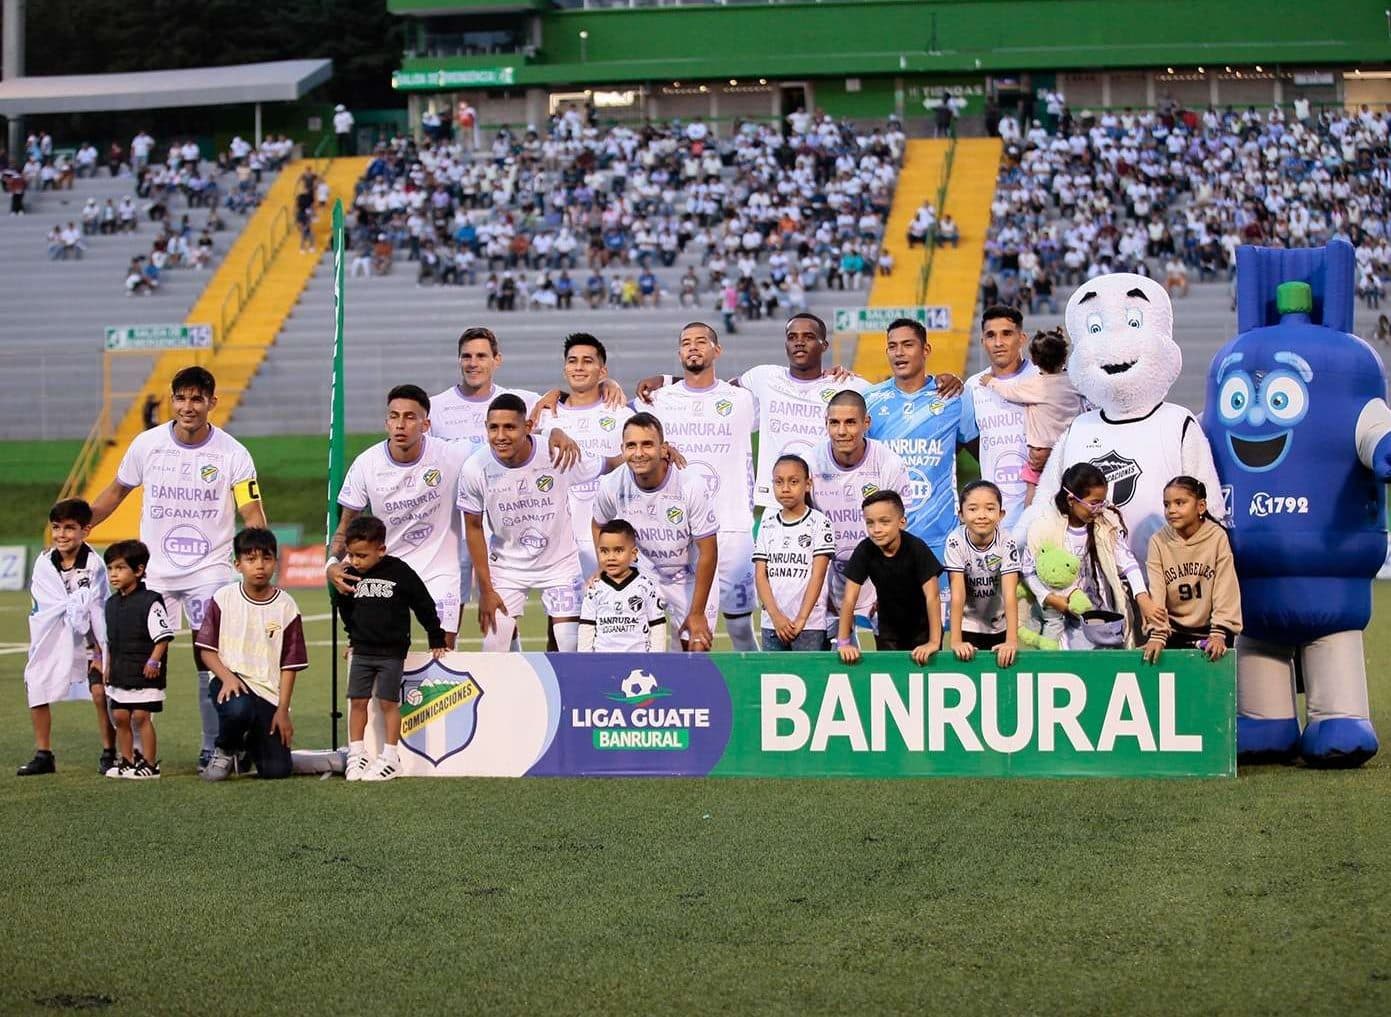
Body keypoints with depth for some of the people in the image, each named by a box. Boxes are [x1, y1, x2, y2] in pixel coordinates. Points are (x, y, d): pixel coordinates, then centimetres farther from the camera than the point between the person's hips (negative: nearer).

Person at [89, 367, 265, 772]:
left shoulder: (232, 453, -6)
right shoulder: (147, 444, 1)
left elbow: (252, 514, -7)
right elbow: (117, 490, 16)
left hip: (210, 572, -2)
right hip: (153, 572, 2)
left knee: (211, 660, -7)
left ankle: (213, 749, 1)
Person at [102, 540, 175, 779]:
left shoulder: (150, 601, -13)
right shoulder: (112, 603, 11)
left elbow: (164, 636, -13)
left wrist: (153, 661, -18)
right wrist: (108, 666, 18)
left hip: (144, 673, -7)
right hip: (119, 674, 7)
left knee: (141, 716, -6)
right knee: (120, 716, 9)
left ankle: (150, 764, 0)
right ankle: (126, 760, 19)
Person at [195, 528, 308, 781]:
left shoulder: (286, 607, -1)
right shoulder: (224, 599, -1)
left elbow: (289, 665, 1)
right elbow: (207, 650, 0)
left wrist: (283, 710, -5)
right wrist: (226, 677, -18)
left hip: (269, 691, 1)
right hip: (230, 680, -1)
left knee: (276, 770, -9)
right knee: (238, 709, -39)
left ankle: (251, 744, 27)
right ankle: (224, 751, -4)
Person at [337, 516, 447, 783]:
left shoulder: (400, 573, -11)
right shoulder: (350, 577, 0)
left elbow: (424, 605, -2)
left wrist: (436, 640, 3)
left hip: (392, 651, -4)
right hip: (362, 651, 4)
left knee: (388, 702, -3)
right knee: (357, 701, 1)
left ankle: (390, 759, 2)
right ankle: (356, 755, 9)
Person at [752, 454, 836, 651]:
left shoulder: (819, 523, -2)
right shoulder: (768, 525, 9)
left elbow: (817, 575, -8)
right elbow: (760, 575, 3)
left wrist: (801, 619, -15)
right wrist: (776, 616, -10)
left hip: (810, 625, -4)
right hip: (772, 624, 4)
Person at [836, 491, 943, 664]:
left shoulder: (917, 548, -27)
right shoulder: (864, 550, -20)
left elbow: (932, 596, -32)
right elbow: (850, 598, -21)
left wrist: (934, 642, -40)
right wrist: (844, 642, -29)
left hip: (922, 625, -2)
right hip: (888, 626, 2)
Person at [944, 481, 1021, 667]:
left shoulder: (1007, 544, -21)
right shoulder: (956, 542, -22)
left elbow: (1010, 594, -27)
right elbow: (957, 593, -25)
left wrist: (1012, 641, -36)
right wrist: (956, 641, -31)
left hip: (999, 625, 0)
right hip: (967, 625, 0)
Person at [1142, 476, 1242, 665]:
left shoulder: (1217, 537, -8)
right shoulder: (1158, 541, -3)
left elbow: (1226, 591, -10)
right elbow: (1156, 593, -8)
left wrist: (1219, 633, -18)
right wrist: (1157, 635, -18)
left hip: (1209, 630, -1)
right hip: (1174, 632, 1)